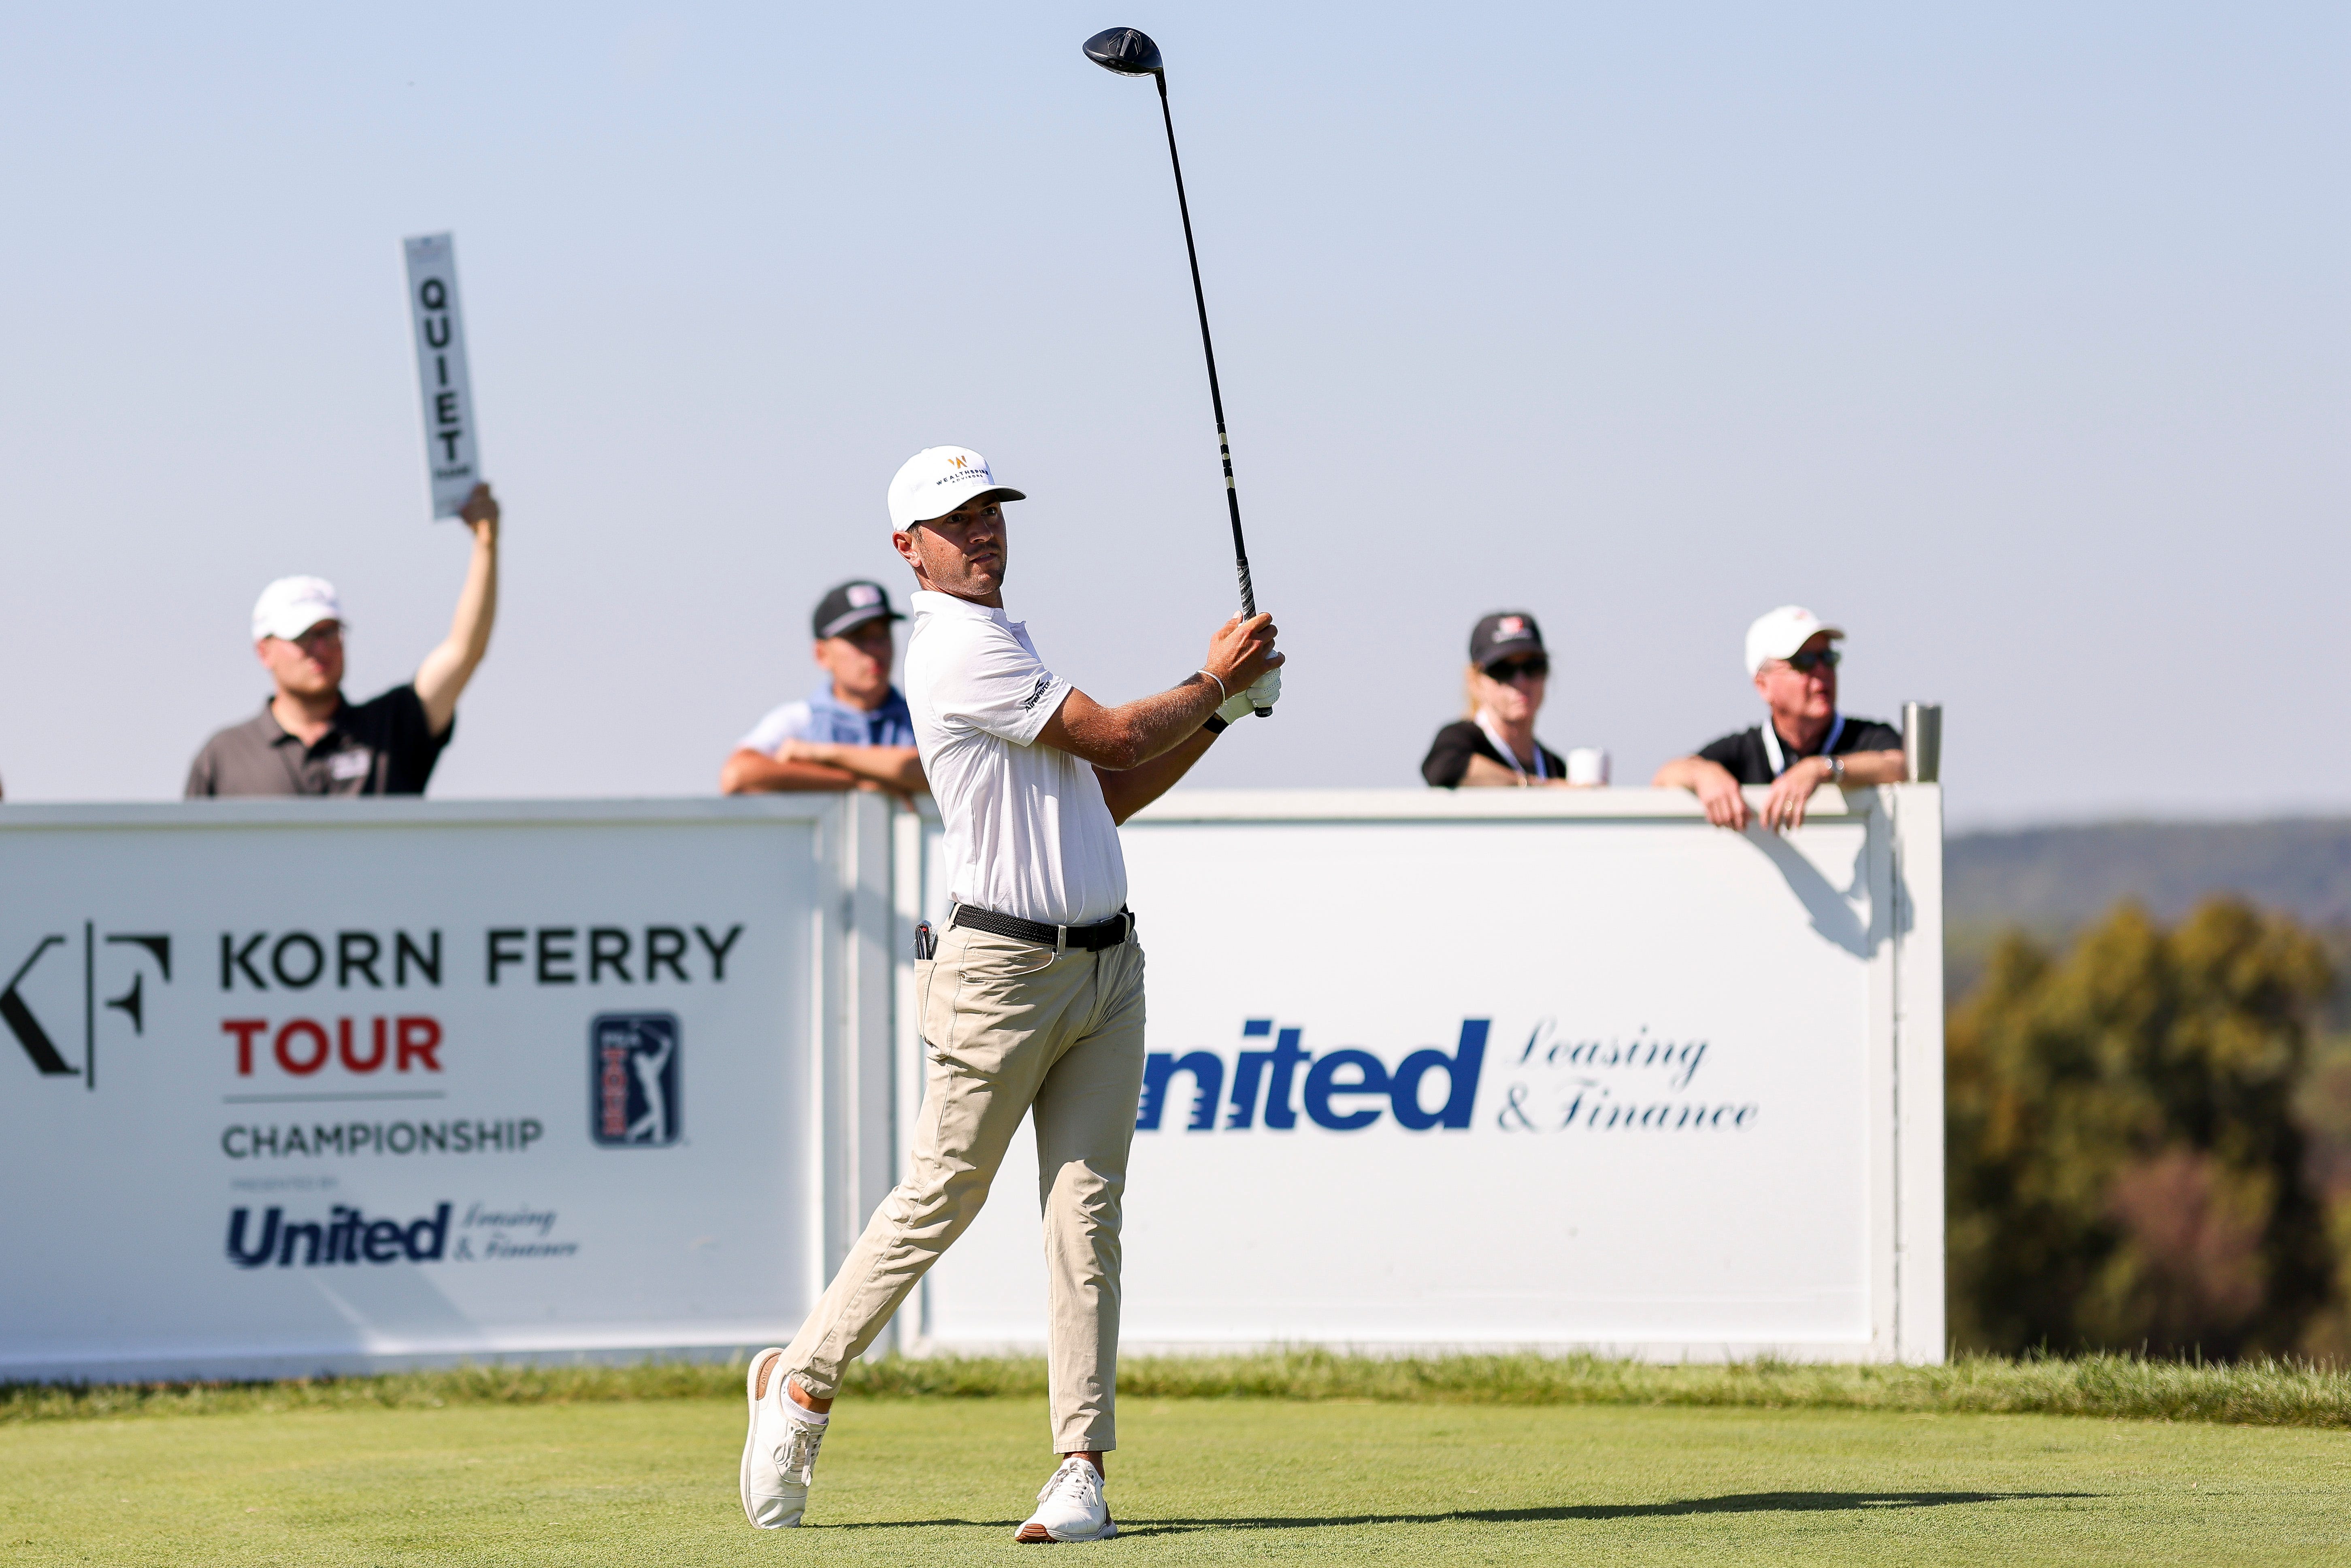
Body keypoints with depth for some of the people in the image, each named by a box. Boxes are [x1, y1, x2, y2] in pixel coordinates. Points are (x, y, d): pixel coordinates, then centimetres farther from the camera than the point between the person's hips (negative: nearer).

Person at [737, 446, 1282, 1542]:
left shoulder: (1006, 646, 21)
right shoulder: (961, 648, -11)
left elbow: (1106, 795, 21)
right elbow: (1115, 737, -13)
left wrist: (1219, 711, 13)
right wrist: (1217, 681, 3)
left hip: (1105, 962, 8)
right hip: (1004, 968, -8)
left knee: (1086, 1211, 0)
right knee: (941, 1199, 1)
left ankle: (1082, 1469, -4)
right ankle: (801, 1381, 20)